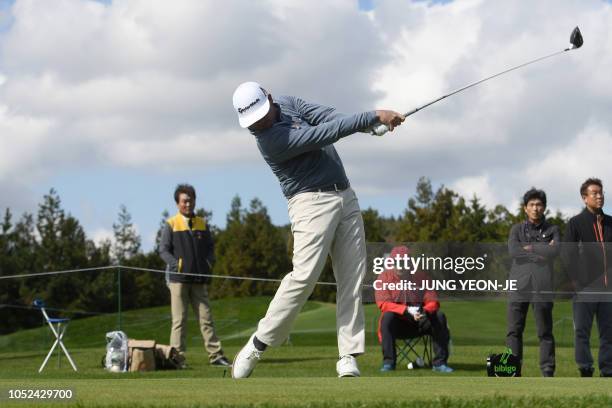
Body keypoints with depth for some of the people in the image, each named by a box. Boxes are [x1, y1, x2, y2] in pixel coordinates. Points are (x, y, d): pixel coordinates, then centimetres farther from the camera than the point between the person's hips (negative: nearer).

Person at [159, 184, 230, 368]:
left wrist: (209, 262, -2)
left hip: (199, 278, 3)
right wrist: (176, 264, -15)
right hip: (178, 278, -3)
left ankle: (215, 355, 1)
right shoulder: (171, 225, 3)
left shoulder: (202, 224, 14)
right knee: (179, 319, -2)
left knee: (206, 317, 2)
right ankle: (178, 356, -1)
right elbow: (163, 250, 0)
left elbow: (210, 247, 18)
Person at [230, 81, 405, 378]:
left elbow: (327, 116, -4)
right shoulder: (272, 139, -21)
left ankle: (348, 356, -3)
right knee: (305, 274, -19)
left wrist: (369, 125, -21)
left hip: (345, 198, 8)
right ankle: (259, 344, -7)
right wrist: (375, 116, -23)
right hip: (312, 202, -8)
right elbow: (327, 133, -24)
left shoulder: (287, 104, 6)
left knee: (352, 278, -1)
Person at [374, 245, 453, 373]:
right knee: (387, 316, -34)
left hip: (420, 322, 2)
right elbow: (383, 304, -15)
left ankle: (440, 362, -24)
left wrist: (424, 311, -28)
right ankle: (388, 362, -29)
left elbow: (433, 301, -2)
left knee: (439, 316, -23)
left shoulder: (420, 276, 5)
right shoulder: (384, 277, -1)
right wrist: (407, 310, -30)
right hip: (397, 323, -2)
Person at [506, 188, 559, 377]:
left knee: (545, 332, -1)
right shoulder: (517, 229, 13)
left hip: (542, 287, -1)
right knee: (514, 331, -2)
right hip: (519, 285, 1)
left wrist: (531, 248, -5)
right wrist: (541, 253, -7)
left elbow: (555, 250, -8)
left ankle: (548, 372, 1)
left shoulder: (552, 230, 12)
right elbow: (513, 251, -6)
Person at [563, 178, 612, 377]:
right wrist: (578, 280, -9)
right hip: (585, 288, -4)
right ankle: (585, 372, -3)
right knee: (582, 331, -4)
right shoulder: (575, 223, 2)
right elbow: (568, 255, -2)